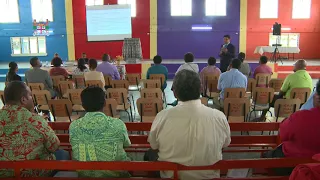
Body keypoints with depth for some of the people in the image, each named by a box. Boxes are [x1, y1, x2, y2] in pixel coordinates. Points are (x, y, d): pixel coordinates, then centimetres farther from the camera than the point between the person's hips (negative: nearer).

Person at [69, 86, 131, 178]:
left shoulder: (73, 126, -13)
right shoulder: (118, 124, -20)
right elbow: (126, 144, 1)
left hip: (84, 175, 3)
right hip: (114, 174, -2)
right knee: (127, 160, 28)